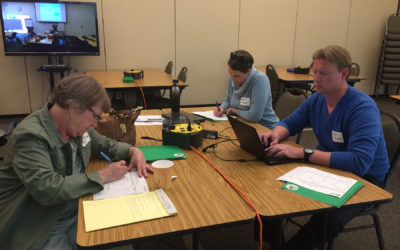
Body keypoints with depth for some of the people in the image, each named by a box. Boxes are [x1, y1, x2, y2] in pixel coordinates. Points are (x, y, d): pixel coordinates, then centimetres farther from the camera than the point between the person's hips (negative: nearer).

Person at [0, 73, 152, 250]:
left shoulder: (76, 125, -1)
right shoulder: (31, 136, -23)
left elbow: (105, 144, 16)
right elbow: (47, 189, -32)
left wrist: (133, 151, -4)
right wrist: (102, 176, -24)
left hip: (77, 215, 7)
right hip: (37, 232, -6)